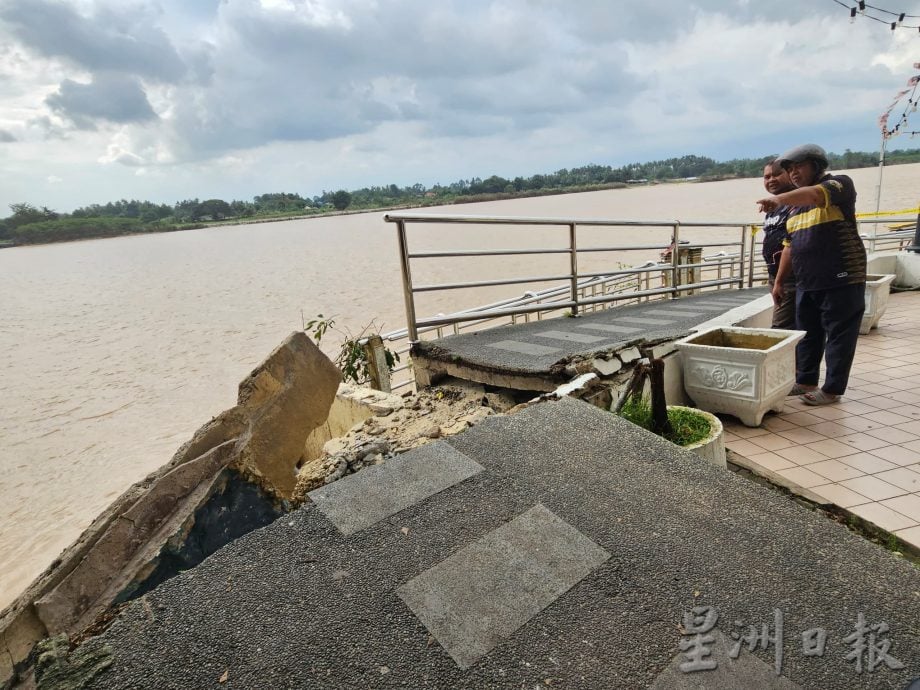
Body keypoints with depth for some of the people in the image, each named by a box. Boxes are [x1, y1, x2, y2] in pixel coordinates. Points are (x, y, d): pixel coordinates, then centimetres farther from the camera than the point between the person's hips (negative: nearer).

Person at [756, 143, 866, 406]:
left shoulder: (839, 184, -5)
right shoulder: (796, 207, 17)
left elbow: (816, 195, -29)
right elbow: (790, 246, 20)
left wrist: (780, 198, -46)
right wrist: (779, 280, 16)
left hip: (842, 279, -7)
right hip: (807, 283, 7)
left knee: (839, 335, 1)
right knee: (807, 334, 13)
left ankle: (832, 389, 8)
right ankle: (805, 381, 25)